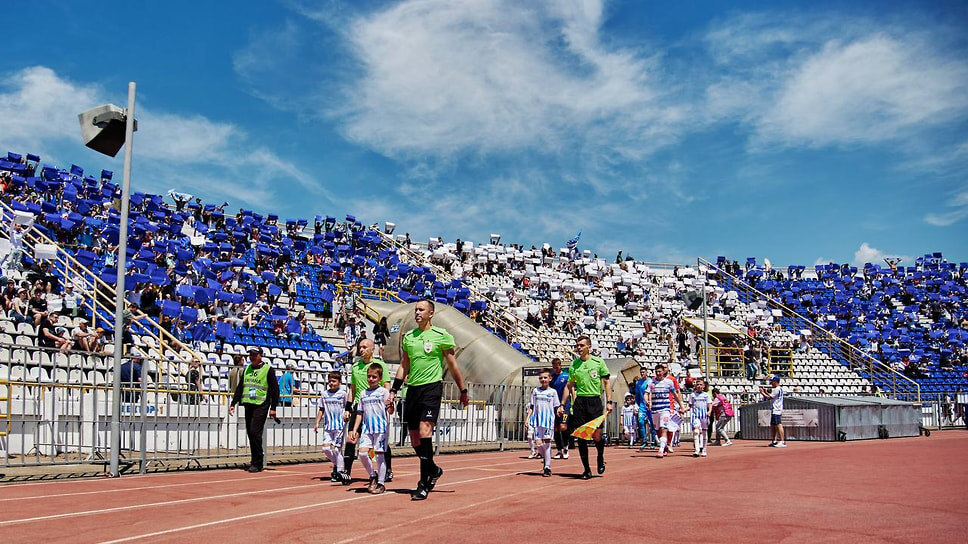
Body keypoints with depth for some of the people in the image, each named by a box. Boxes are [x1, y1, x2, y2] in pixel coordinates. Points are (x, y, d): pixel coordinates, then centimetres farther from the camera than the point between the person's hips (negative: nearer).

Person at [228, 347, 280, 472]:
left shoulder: (268, 370, -2)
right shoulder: (246, 369, 16)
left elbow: (275, 389, -4)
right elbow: (240, 388, 20)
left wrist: (273, 408, -10)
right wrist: (233, 404, 11)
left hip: (261, 406, -7)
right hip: (248, 405, 7)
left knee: (255, 432, -14)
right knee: (250, 433, 7)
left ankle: (258, 464, -8)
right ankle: (255, 461, 16)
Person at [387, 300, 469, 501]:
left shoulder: (442, 335, -1)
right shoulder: (408, 337, 13)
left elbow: (452, 365, 5)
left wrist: (463, 391, 7)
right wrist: (394, 391, 13)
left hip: (432, 387, -6)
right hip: (412, 389, 6)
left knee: (424, 433, -18)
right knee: (415, 439, 7)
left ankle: (423, 484, -12)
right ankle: (433, 470, 31)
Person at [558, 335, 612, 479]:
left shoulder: (598, 361, 2)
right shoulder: (574, 364, 9)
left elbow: (606, 382, 4)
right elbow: (569, 386, 16)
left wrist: (609, 401, -4)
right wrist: (562, 404, 12)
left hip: (595, 400, -2)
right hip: (579, 401, 3)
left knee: (596, 436, -6)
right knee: (581, 436, 0)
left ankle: (601, 458, 26)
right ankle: (587, 469, 9)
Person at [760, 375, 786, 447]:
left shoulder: (777, 389, -14)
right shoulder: (779, 389, 18)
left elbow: (769, 398, -15)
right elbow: (771, 396, 25)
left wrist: (762, 393, -3)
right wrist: (765, 392, 15)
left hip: (776, 410, -11)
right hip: (774, 411, 11)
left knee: (778, 425, -14)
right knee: (772, 426, 15)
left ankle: (782, 442, -19)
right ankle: (774, 441, 19)